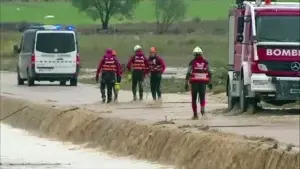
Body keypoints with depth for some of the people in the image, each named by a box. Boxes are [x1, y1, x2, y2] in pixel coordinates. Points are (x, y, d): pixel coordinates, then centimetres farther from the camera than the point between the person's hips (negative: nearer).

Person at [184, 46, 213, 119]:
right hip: (203, 82, 2)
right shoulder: (205, 62, 4)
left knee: (194, 98, 9)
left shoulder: (192, 62, -3)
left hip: (194, 82, -2)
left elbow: (188, 73, -7)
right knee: (202, 97, 11)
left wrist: (186, 83, -3)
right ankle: (202, 107, -19)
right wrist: (210, 82, 15)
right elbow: (209, 73, 7)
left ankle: (195, 114, 9)